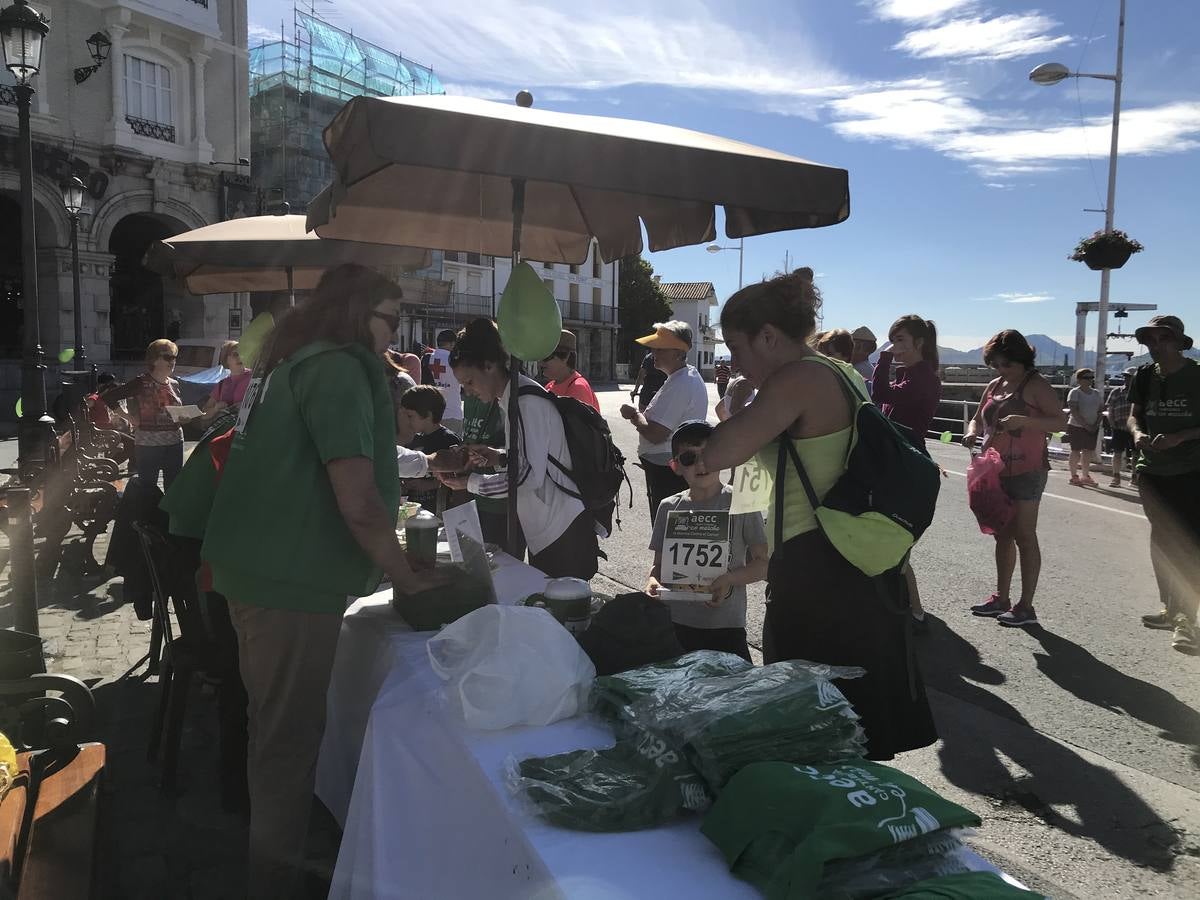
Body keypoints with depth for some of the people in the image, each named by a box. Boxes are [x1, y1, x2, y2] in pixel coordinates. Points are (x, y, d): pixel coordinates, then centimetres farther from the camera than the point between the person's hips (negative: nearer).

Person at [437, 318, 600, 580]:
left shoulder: (527, 401, -18)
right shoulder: (510, 400, 12)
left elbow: (530, 475, -22)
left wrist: (470, 483, -15)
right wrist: (498, 457, 2)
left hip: (564, 529, -10)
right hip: (544, 529, 10)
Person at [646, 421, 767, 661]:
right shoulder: (669, 508, 5)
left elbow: (764, 563, -3)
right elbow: (659, 563, 11)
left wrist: (729, 579, -19)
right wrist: (652, 580, -11)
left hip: (726, 626, -3)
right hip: (674, 623, 3)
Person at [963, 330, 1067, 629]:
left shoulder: (1036, 385, -8)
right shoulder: (994, 386, 12)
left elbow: (1060, 421, -15)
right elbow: (978, 419, 20)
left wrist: (1024, 420, -29)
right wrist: (972, 432, -3)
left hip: (1026, 471, -7)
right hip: (995, 470, 7)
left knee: (1024, 536, -4)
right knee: (1002, 535, 13)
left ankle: (1026, 606, 2)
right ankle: (1001, 598, 21)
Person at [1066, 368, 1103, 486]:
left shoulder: (1096, 393, 11)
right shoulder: (1075, 392, -6)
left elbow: (1100, 411, 12)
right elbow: (1074, 411, -14)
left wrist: (1096, 425, -4)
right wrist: (1085, 425, -19)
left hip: (1093, 428, 5)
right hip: (1076, 426, -5)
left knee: (1088, 452, 6)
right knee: (1076, 452, -3)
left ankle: (1086, 476, 14)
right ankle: (1073, 476, 6)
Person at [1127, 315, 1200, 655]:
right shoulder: (1145, 376, 3)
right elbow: (1133, 414, 8)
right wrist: (1137, 433, -12)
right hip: (1152, 471, 5)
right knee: (1161, 540, 13)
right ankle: (1171, 608, 26)